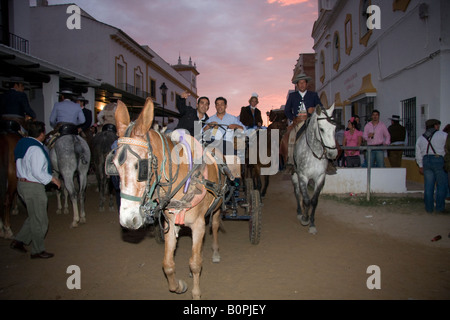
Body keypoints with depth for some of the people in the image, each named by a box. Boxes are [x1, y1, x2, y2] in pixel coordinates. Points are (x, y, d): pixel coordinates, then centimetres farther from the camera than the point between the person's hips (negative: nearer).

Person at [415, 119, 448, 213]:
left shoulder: (420, 138, 17)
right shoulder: (443, 135, 3)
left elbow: (418, 154, 18)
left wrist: (420, 166, 23)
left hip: (426, 161, 5)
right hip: (439, 160, -5)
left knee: (428, 186, 7)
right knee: (442, 185, 3)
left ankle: (429, 207, 9)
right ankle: (440, 207, 4)